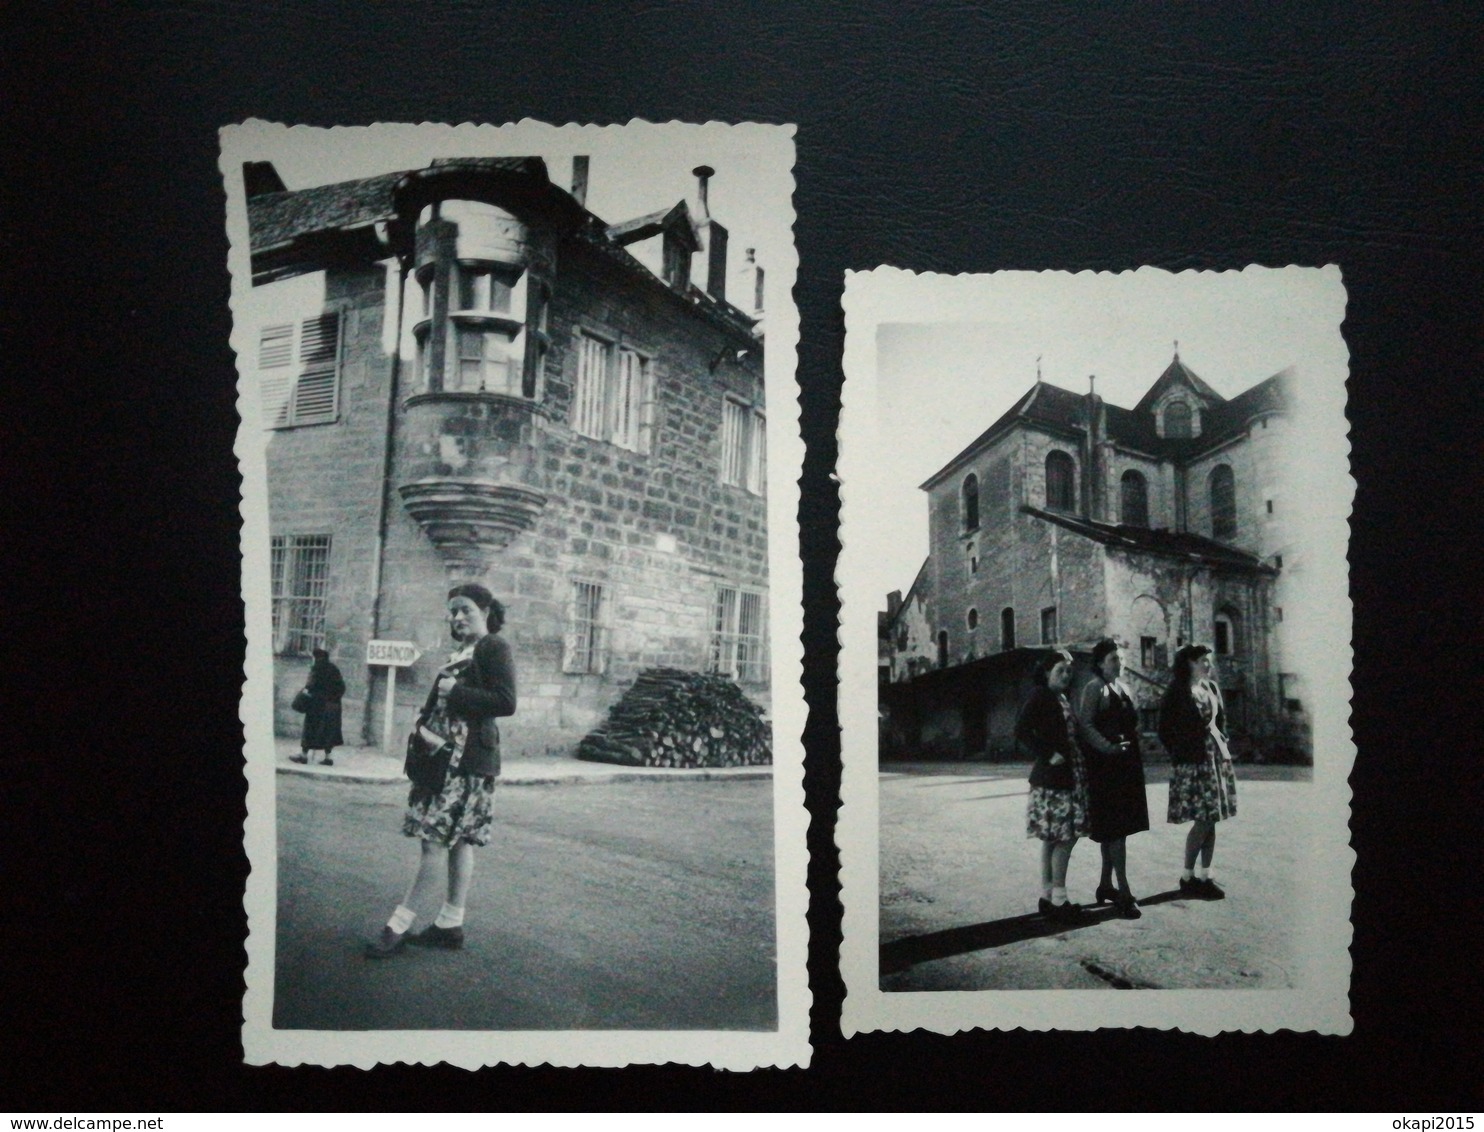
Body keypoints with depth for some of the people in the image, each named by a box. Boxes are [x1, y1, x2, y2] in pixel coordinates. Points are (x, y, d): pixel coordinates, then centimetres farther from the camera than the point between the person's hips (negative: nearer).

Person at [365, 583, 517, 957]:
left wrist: (454, 692, -15)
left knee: (436, 839, -9)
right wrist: (425, 723, 8)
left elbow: (506, 702, -16)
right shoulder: (460, 653, 19)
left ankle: (399, 926, -8)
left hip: (468, 759, -9)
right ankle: (450, 925, 15)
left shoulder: (494, 647, -7)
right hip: (445, 755, 9)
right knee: (457, 841, 11)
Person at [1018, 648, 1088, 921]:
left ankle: (1047, 896, 16)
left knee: (1055, 838, 10)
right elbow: (1021, 730, -19)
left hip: (1068, 776, 9)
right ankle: (1057, 898, -2)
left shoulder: (1061, 697, 16)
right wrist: (1048, 755, -19)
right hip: (1051, 777, -9)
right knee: (1062, 837, -7)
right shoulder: (1040, 695, -9)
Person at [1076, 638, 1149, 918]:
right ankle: (1123, 892, -10)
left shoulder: (1121, 687, 15)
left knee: (1115, 827, 13)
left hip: (1126, 766, 8)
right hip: (1106, 766, -8)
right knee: (1116, 827, -10)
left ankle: (1106, 884, 22)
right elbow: (1085, 725, -17)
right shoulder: (1094, 688, -9)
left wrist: (1135, 754, 12)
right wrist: (1110, 748, -24)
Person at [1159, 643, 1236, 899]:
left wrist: (1223, 746, 11)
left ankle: (1205, 876, 13)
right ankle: (1187, 877, 2)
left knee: (1211, 820, 6)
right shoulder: (1178, 691, -7)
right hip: (1192, 761, -7)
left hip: (1215, 758, 7)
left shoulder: (1212, 688, 12)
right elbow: (1165, 729, -5)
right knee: (1202, 820, -9)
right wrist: (1178, 756, -5)